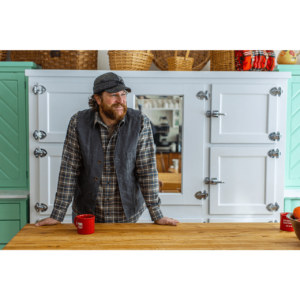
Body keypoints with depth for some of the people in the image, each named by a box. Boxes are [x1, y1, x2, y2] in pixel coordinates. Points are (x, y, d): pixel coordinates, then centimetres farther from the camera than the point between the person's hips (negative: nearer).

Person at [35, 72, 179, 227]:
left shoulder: (140, 122, -12)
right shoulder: (78, 122, -10)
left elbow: (147, 170, -11)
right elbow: (69, 170, -8)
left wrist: (157, 215, -11)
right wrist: (57, 215, -8)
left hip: (128, 214, 0)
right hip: (86, 212, 1)